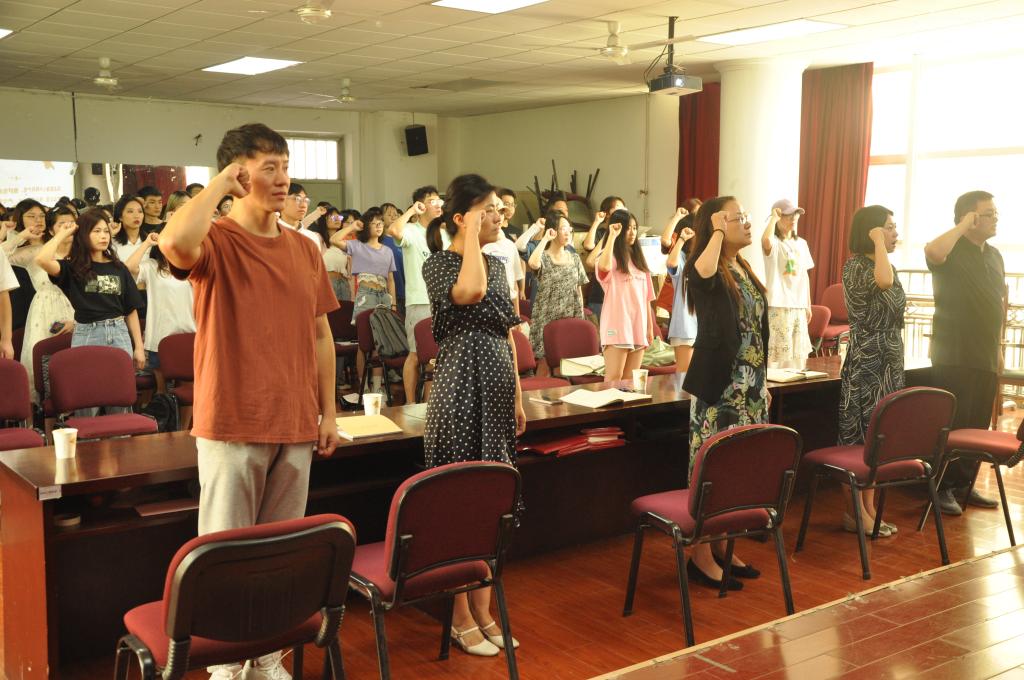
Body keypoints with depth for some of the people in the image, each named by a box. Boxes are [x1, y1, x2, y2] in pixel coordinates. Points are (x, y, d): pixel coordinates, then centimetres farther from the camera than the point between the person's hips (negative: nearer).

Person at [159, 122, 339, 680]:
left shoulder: (305, 249, 10)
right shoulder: (215, 243, -7)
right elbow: (175, 242, -33)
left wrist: (328, 411, 11)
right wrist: (222, 182, -18)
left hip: (296, 424, 5)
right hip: (232, 422, -5)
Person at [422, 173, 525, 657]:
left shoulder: (497, 263, 13)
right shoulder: (438, 263, -8)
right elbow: (471, 291, -31)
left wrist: (518, 395, 15)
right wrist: (471, 234, -17)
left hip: (497, 390, 7)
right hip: (460, 390, -7)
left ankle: (483, 609, 21)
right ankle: (460, 617, 12)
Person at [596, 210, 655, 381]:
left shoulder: (638, 258, 18)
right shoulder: (610, 256, -2)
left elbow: (646, 296, 18)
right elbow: (604, 267, -30)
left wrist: (650, 326, 14)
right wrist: (612, 236, -21)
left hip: (638, 324, 6)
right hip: (617, 324, -6)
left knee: (631, 379, 6)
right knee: (614, 378, -11)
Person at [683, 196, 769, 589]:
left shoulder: (744, 269, 13)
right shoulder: (703, 271, -12)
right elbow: (703, 271, -41)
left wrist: (763, 381, 18)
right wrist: (717, 232, -26)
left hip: (748, 386, 8)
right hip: (718, 387, -8)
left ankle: (722, 545, 25)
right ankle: (700, 556, 8)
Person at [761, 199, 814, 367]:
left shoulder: (801, 243, 13)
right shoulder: (774, 243, -8)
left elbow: (805, 275, 17)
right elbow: (766, 241, -34)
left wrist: (808, 305, 16)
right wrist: (774, 218, -18)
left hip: (799, 305, 7)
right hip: (778, 304, -7)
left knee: (798, 354, 11)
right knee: (776, 353, -10)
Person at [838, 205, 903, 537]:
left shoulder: (889, 266, 13)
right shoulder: (855, 265, -12)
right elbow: (883, 282, -36)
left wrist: (896, 364, 19)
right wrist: (878, 242, -21)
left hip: (890, 362, 8)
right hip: (864, 363, -8)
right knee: (859, 436, -3)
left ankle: (869, 507, 18)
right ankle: (853, 512, 4)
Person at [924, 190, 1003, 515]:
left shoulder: (994, 255, 15)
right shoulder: (951, 251, -8)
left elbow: (997, 304, 21)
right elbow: (932, 251, -35)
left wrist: (998, 347, 17)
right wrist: (962, 227, -20)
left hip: (986, 357, 7)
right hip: (954, 356, -7)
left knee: (977, 426, 11)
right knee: (952, 424, -4)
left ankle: (965, 484, 21)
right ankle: (942, 488, 5)